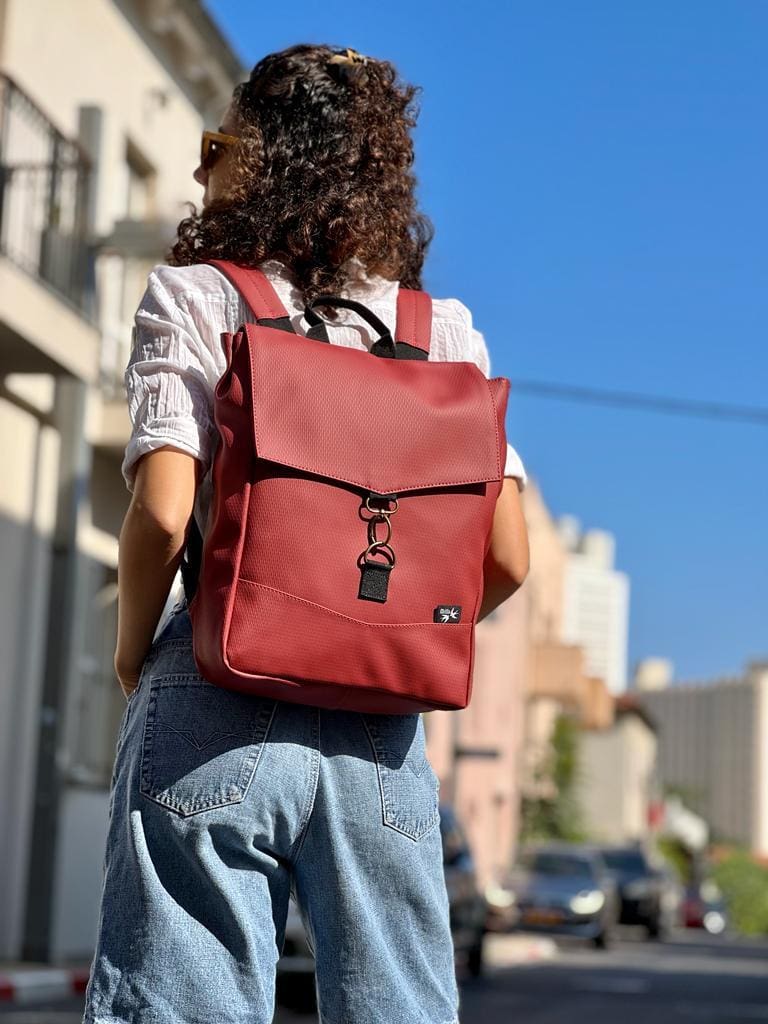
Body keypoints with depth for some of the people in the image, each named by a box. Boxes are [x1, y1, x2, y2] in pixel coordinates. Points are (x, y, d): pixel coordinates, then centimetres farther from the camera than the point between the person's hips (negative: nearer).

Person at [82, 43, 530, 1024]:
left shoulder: (192, 297, 0)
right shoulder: (446, 329, 9)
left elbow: (162, 513, -13)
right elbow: (504, 558, 3)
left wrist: (131, 653, 4)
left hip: (217, 718, -3)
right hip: (384, 732, 3)